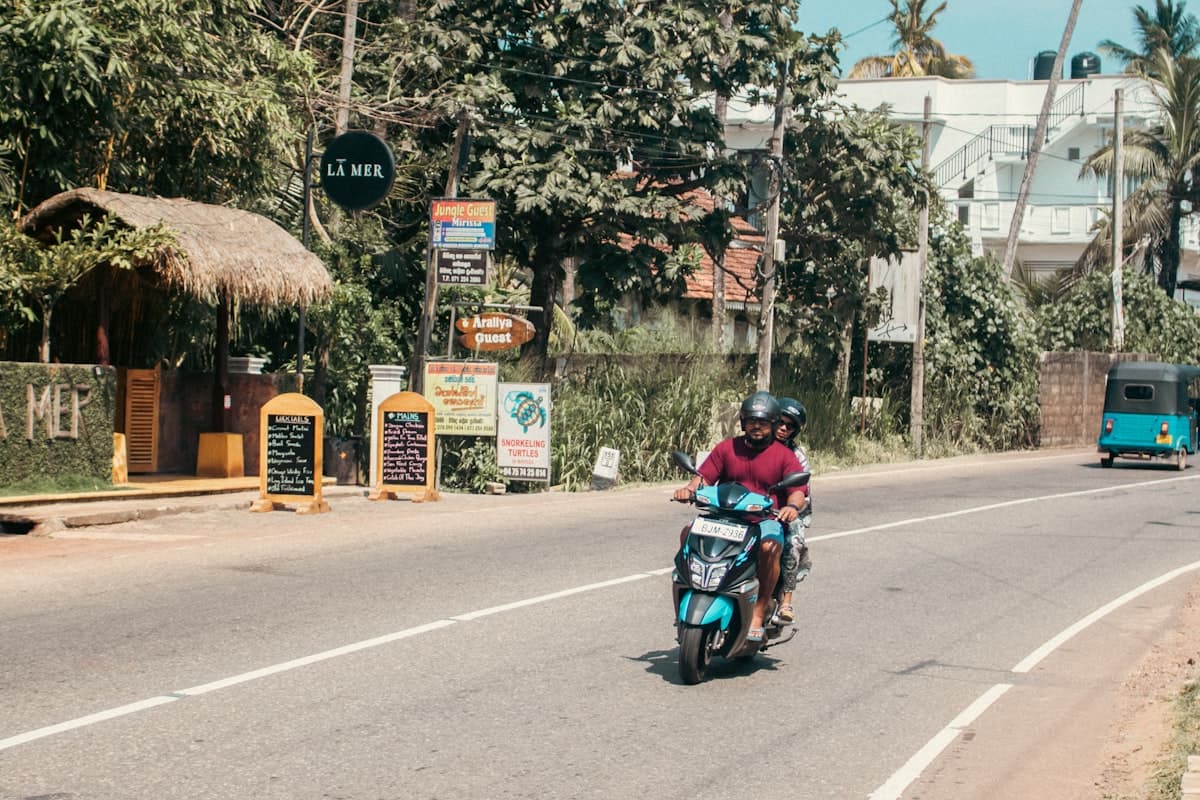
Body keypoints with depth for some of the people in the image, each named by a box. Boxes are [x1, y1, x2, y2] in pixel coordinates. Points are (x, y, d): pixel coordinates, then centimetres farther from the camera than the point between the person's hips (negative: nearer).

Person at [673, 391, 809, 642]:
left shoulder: (784, 456, 5)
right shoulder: (727, 448, 13)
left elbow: (798, 491, -6)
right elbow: (704, 476, 5)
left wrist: (793, 506, -30)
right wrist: (690, 489, -18)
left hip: (766, 520, -3)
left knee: (769, 547, -37)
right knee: (689, 532, -24)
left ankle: (758, 614, -29)